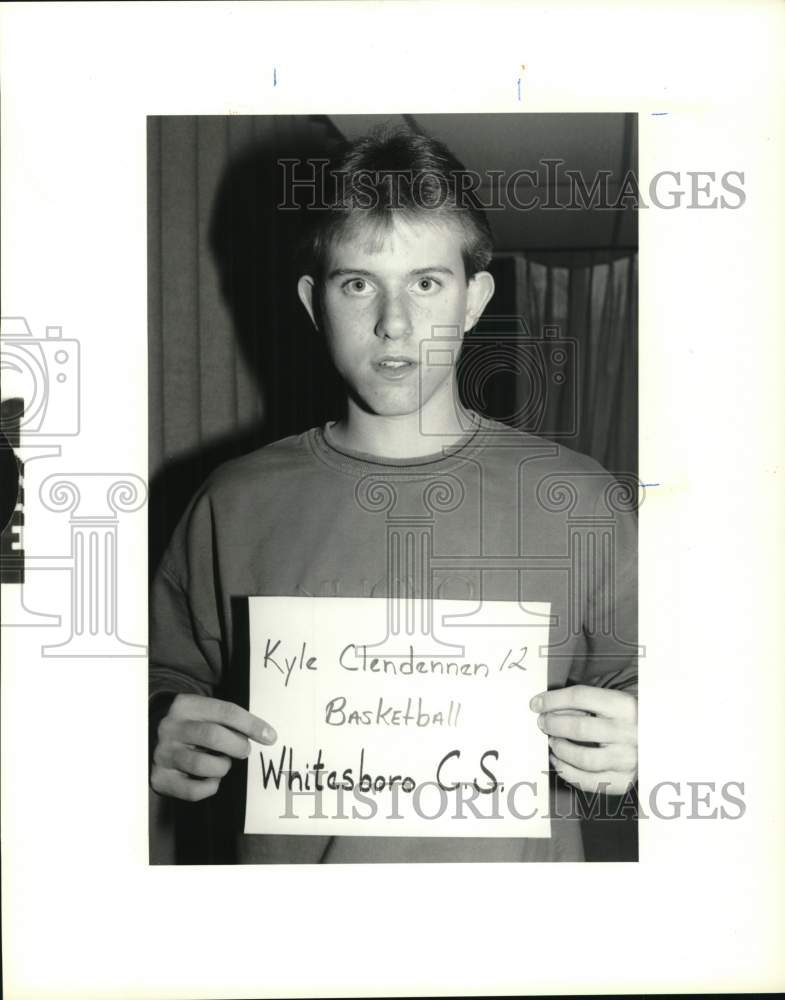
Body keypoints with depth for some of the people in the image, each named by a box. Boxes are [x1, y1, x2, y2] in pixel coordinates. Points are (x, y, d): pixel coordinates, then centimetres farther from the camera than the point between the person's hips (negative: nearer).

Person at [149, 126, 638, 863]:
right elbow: (167, 683, 3)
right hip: (291, 853, 1)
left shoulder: (576, 498, -8)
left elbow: (636, 679, 2)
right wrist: (168, 741, -17)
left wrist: (628, 743, -18)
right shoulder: (235, 506, -6)